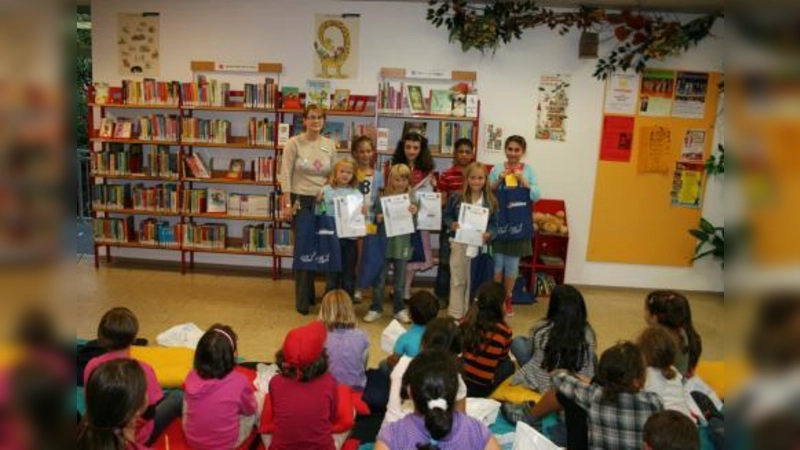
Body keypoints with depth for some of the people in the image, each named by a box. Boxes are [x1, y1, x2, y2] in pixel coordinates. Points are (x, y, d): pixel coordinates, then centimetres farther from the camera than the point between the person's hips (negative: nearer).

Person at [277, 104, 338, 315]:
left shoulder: (330, 145, 6)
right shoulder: (294, 143, -5)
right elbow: (285, 175, -8)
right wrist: (287, 204, -13)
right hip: (300, 201, -4)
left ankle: (308, 293, 27)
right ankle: (303, 300, 11)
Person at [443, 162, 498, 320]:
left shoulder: (490, 201, 0)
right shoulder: (456, 197, -4)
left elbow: (494, 223, 3)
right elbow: (446, 215, 4)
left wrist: (489, 234, -16)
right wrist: (451, 224, -16)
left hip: (479, 246, 1)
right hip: (459, 244, -1)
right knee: (458, 280, 8)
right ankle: (455, 314, 18)